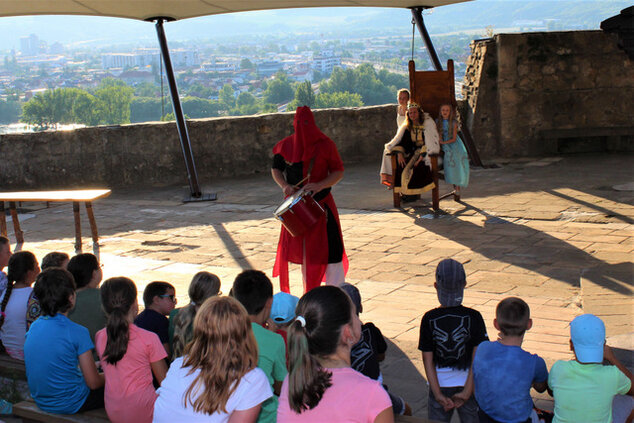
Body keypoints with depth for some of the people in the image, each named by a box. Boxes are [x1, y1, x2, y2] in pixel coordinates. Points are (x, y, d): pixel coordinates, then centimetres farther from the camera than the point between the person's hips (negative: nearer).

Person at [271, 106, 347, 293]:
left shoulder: (325, 144, -6)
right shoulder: (285, 145, 1)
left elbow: (338, 172, -4)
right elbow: (276, 169, 12)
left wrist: (320, 186, -21)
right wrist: (284, 186, -8)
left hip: (321, 203, -3)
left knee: (328, 249, -7)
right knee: (302, 247, 11)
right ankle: (310, 292, 27)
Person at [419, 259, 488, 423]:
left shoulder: (429, 319, -8)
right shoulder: (473, 317, -9)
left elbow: (427, 360, -8)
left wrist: (438, 394, -6)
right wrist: (467, 391, -9)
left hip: (440, 387, 0)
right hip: (468, 384, 0)